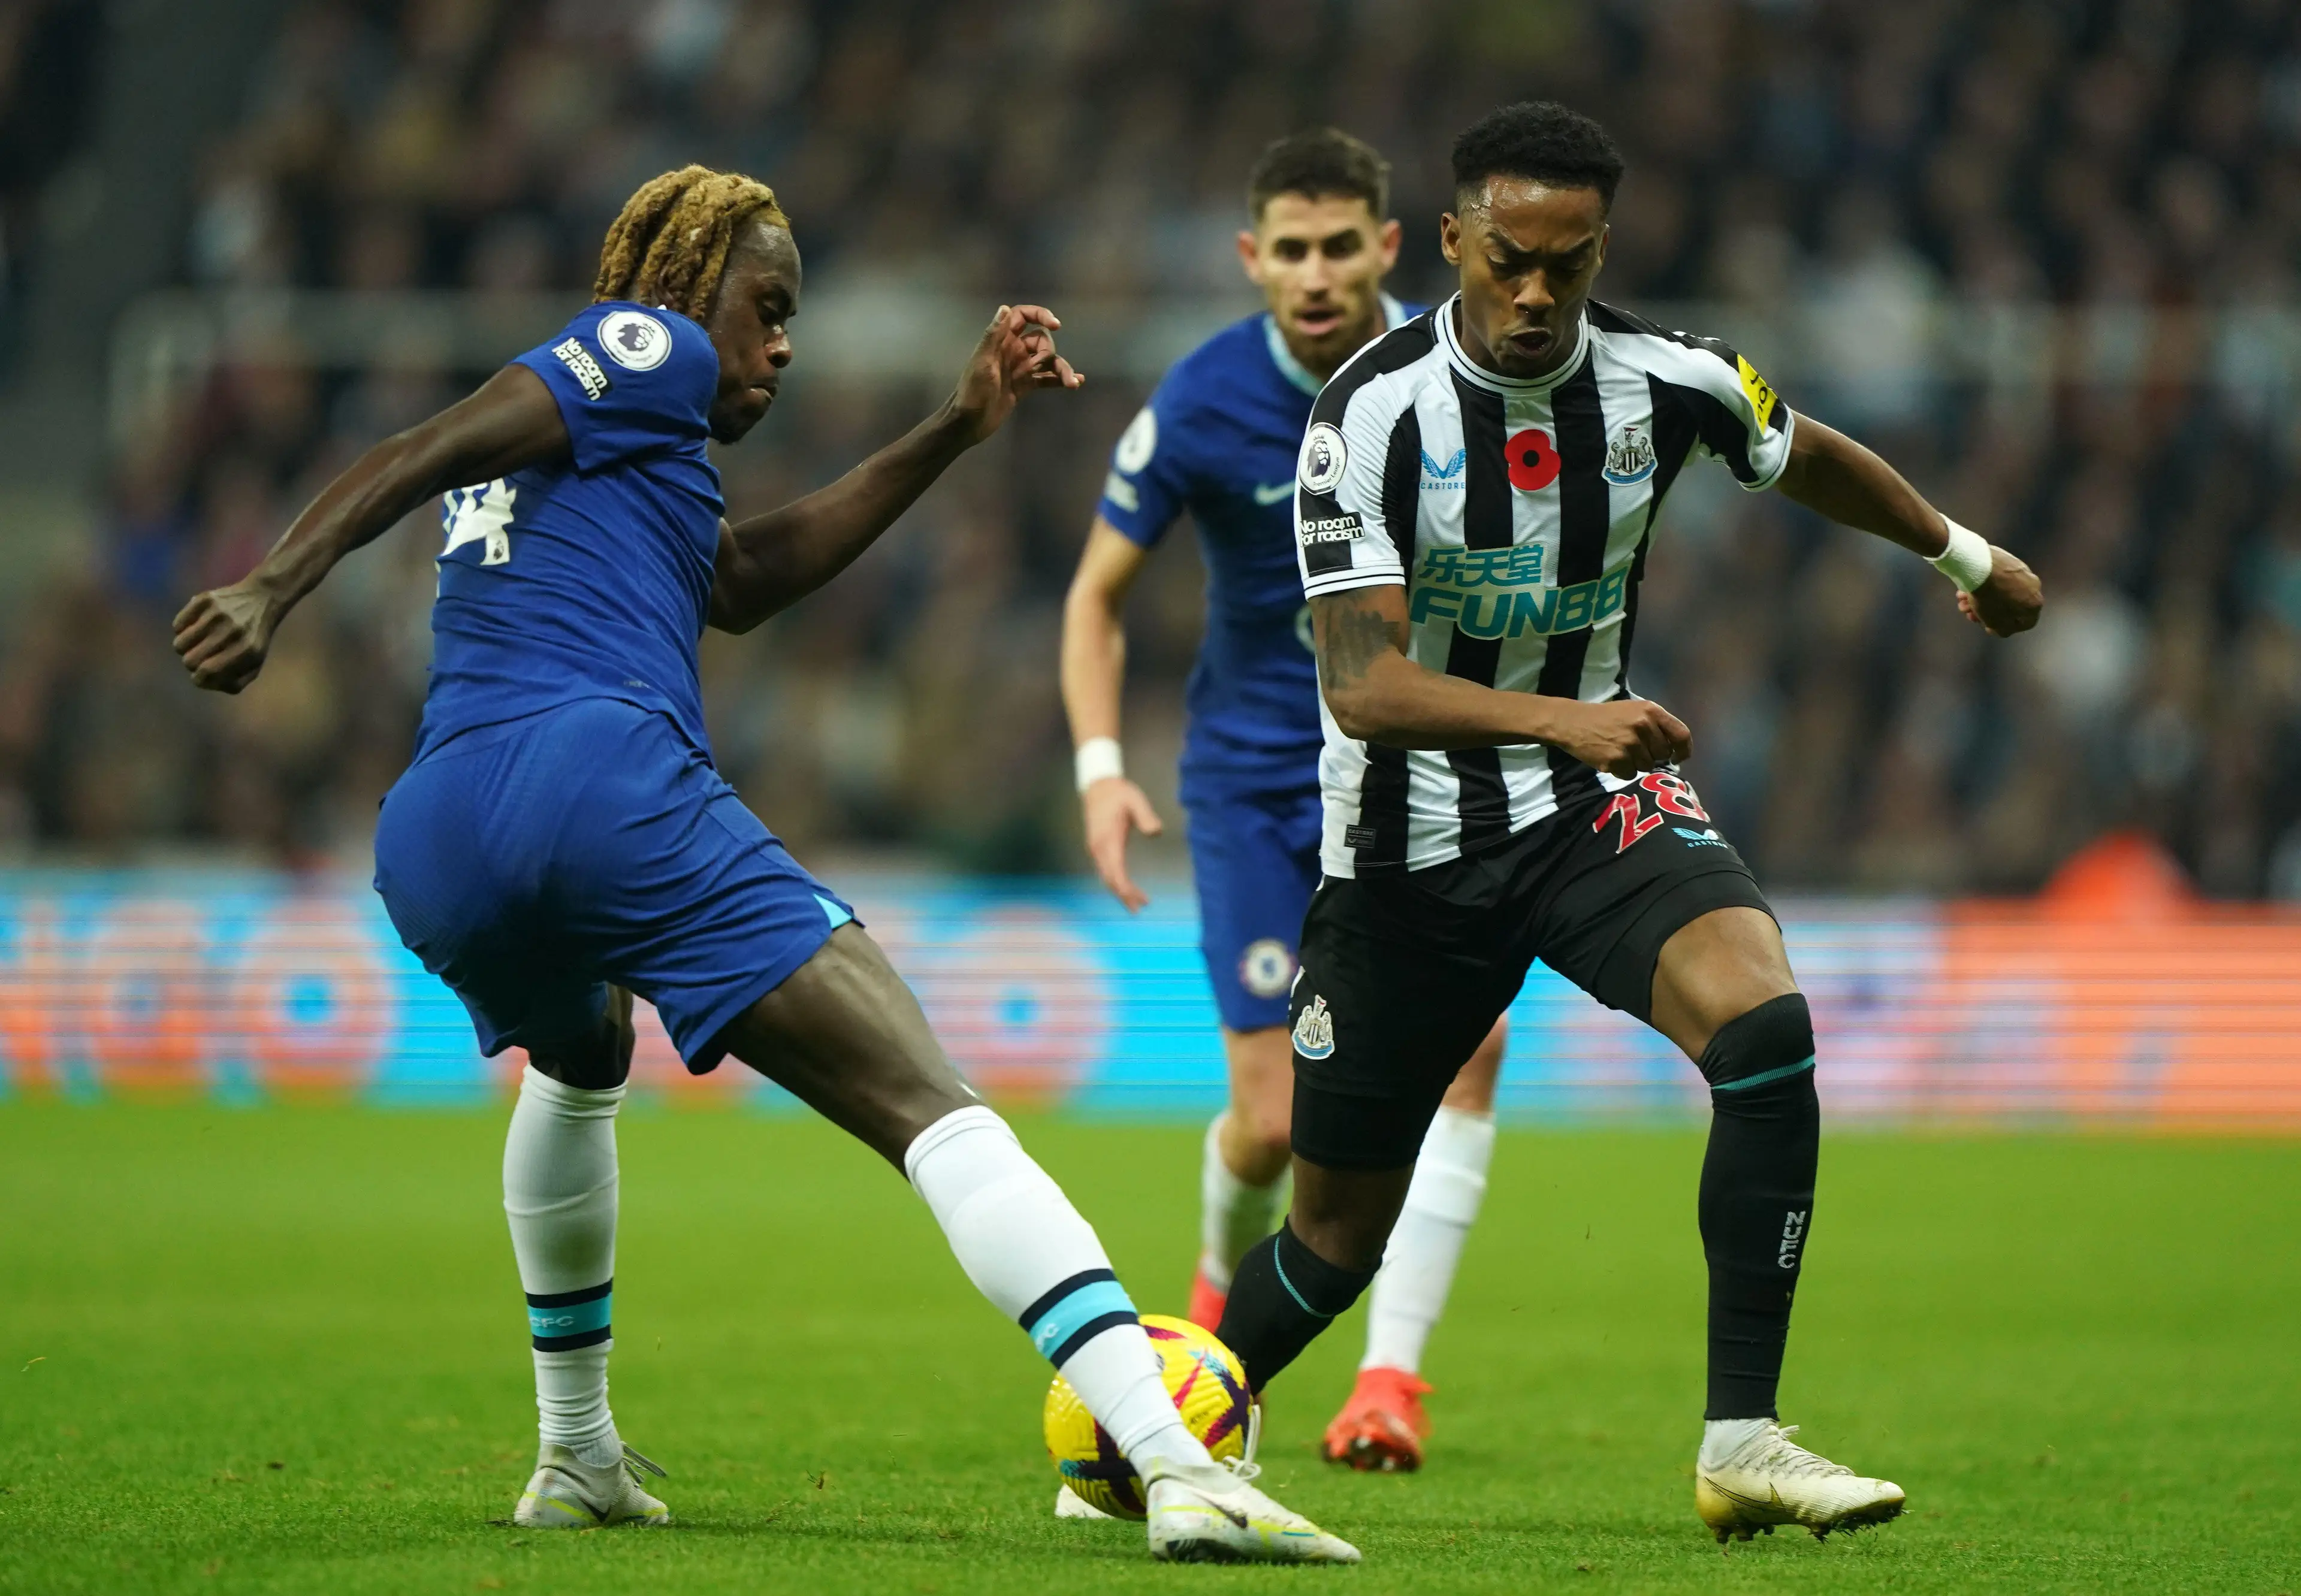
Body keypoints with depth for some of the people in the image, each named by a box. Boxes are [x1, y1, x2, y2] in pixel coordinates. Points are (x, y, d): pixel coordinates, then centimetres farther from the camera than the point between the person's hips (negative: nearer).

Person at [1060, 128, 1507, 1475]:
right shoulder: (1202, 405, -14)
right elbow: (1099, 591, -2)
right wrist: (1102, 765, -15)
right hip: (1260, 772, -1)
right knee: (1276, 1123, -5)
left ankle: (1394, 1376, -15)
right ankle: (1225, 1288, 32)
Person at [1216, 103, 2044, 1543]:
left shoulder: (1666, 382, -8)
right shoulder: (1374, 414, -19)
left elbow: (1812, 461, 16)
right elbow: (1362, 687, -27)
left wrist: (1965, 557, 31)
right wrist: (1558, 719, -42)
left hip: (1598, 808, 2)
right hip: (1412, 842, -2)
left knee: (1761, 1015, -28)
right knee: (1341, 1232, 4)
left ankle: (1743, 1442, -24)